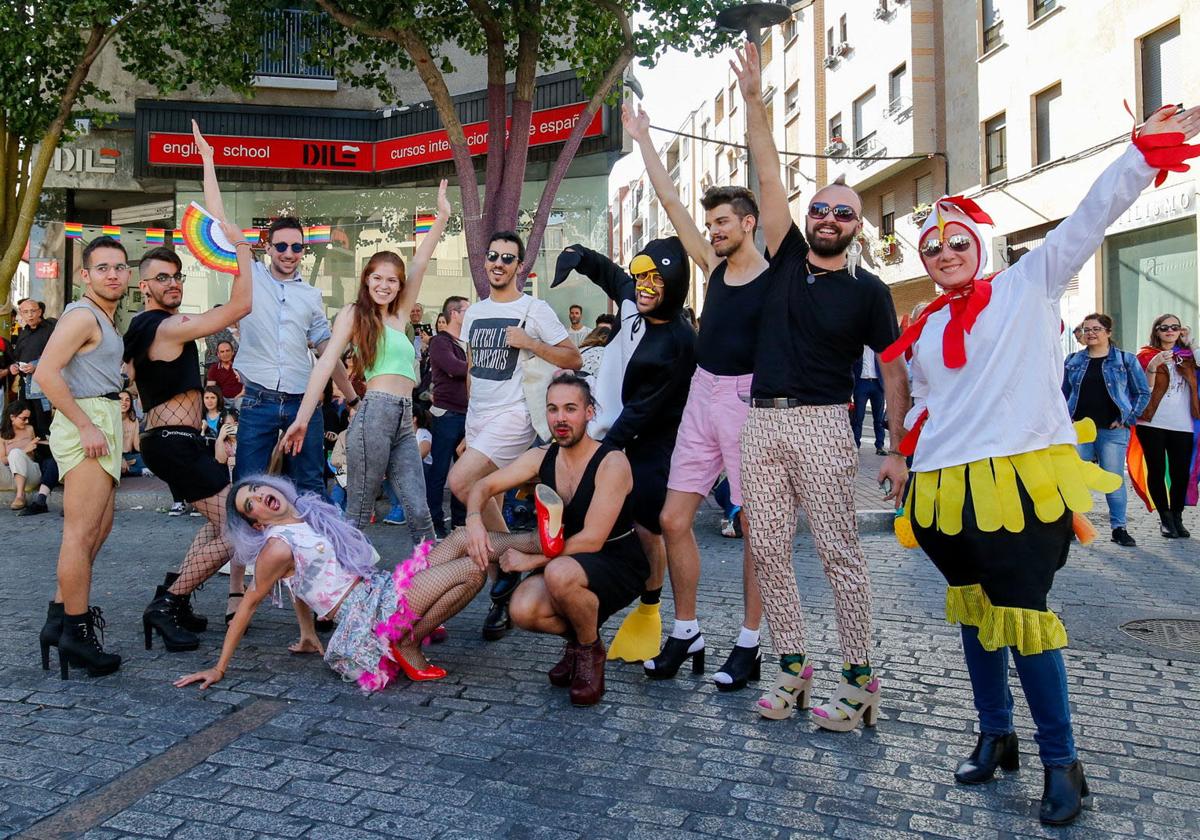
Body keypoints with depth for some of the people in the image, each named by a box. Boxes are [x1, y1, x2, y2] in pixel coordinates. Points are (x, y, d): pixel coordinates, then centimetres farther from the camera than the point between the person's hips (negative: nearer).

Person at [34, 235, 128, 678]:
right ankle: (75, 634, -3)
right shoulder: (83, 315, -11)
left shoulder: (104, 318, 19)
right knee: (81, 532, -8)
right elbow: (45, 373, -21)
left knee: (98, 528, 16)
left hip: (100, 422, 11)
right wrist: (86, 425, -22)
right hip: (87, 420, -11)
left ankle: (59, 618, 24)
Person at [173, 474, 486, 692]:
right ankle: (410, 644, -7)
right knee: (472, 572, -17)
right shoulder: (278, 547, -12)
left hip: (383, 587, 9)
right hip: (367, 612, -8)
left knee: (464, 540, 7)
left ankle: (420, 623, 6)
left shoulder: (313, 513, 12)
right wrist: (219, 668, -3)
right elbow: (250, 603, -6)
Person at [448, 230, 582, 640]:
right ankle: (502, 600, 19)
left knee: (460, 480, -25)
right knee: (486, 502, 8)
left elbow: (573, 359, -5)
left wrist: (528, 343, -16)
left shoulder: (535, 310, -4)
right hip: (476, 418, 7)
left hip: (513, 416, -7)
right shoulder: (474, 312, 15)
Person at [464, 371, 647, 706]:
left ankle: (591, 650, -8)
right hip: (567, 562, 6)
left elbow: (591, 540, -24)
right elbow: (484, 486, 5)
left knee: (559, 573, -37)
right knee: (523, 611, -23)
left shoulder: (612, 463, -20)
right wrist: (474, 520, -18)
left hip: (619, 565, -5)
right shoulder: (543, 457, 0)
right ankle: (577, 636, 9)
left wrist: (531, 560, -20)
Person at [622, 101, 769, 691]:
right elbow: (671, 204, 14)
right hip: (701, 397, 7)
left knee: (755, 524, 2)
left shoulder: (776, 281, -5)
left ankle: (749, 643, 12)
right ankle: (686, 633, 16)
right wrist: (643, 140, 16)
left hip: (748, 399, -6)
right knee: (674, 518, 5)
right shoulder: (714, 266, 11)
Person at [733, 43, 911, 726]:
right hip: (763, 420, 5)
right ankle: (792, 668, 14)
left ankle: (860, 680, 3)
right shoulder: (788, 259, 11)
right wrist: (755, 101, -3)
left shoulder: (868, 291, 1)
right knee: (769, 551, 4)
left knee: (840, 551, -4)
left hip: (822, 422, -5)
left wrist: (899, 451, -5)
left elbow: (894, 373, 2)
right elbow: (769, 178, 5)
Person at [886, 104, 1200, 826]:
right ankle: (996, 737, 28)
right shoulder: (923, 331, 17)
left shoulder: (1029, 285, 5)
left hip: (1018, 480, -5)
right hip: (948, 490, 5)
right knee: (975, 612, 13)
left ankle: (1062, 762, 8)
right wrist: (908, 458, 17)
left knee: (1022, 614, -6)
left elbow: (1090, 218, -3)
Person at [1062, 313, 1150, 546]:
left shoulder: (1126, 360, 3)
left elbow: (1143, 393, 6)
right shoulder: (1073, 361, 10)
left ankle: (1119, 528, 11)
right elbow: (1064, 393, 16)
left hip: (1112, 430, -2)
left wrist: (1127, 418, -4)